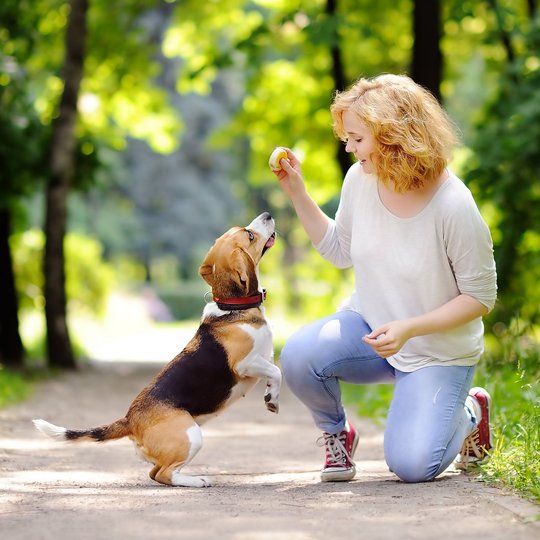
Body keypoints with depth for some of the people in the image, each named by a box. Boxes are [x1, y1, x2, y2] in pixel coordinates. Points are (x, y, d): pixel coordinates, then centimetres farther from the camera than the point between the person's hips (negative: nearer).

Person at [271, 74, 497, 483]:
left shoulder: (454, 207, -25)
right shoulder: (360, 180, -9)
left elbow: (481, 297, -16)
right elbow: (340, 251, 9)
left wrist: (409, 328, -26)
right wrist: (296, 192, -3)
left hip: (438, 352, -4)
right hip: (368, 326, 4)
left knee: (412, 466, -15)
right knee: (299, 356, -27)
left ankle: (470, 412, 19)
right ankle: (336, 432, 6)